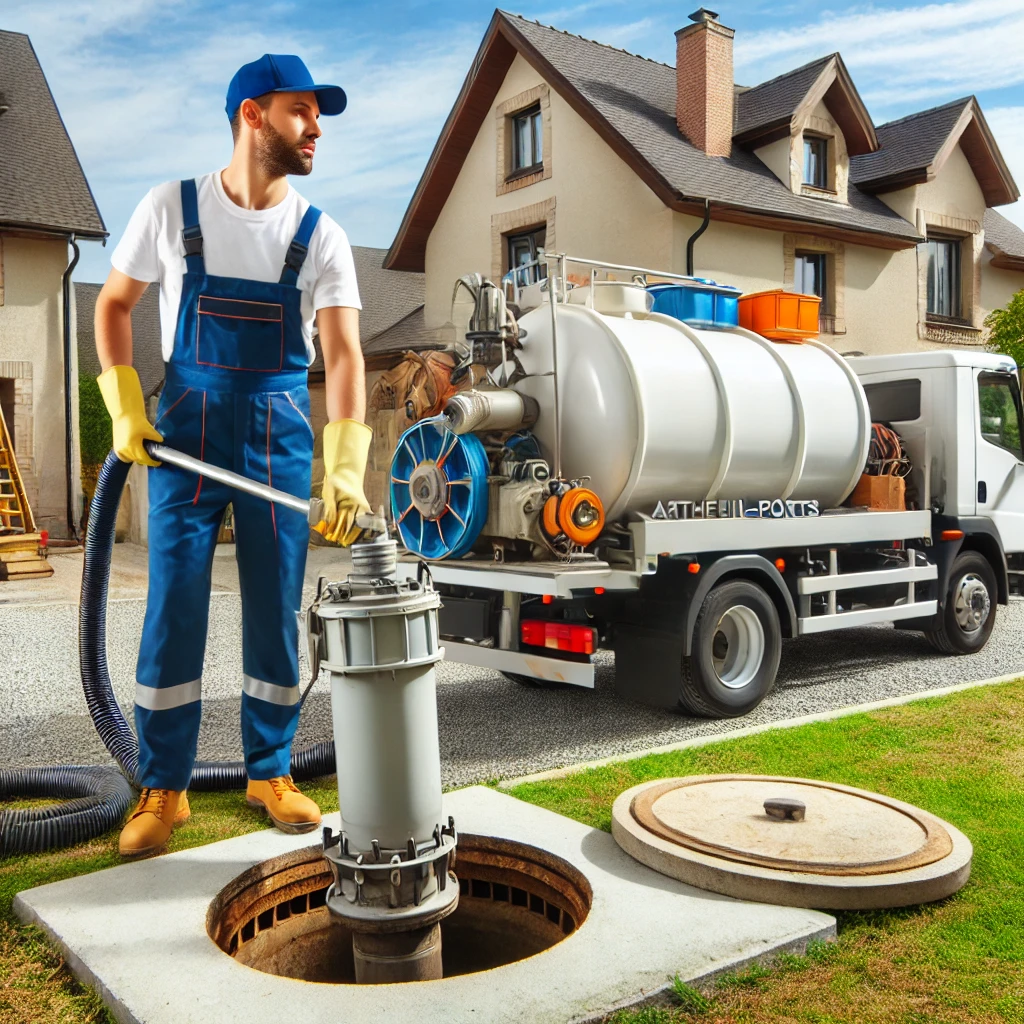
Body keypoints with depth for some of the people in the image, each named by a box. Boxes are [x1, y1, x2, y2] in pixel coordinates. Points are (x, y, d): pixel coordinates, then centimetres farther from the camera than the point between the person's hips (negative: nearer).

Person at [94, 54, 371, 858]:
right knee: (173, 608, -2)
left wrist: (346, 468, -26)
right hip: (187, 425, -1)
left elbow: (344, 353, -12)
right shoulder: (171, 209, -1)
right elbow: (114, 304, 10)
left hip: (281, 433, 1)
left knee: (278, 612, 4)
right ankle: (164, 789, 12)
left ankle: (269, 772, 21)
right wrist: (124, 408, -3)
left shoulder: (320, 236, -2)